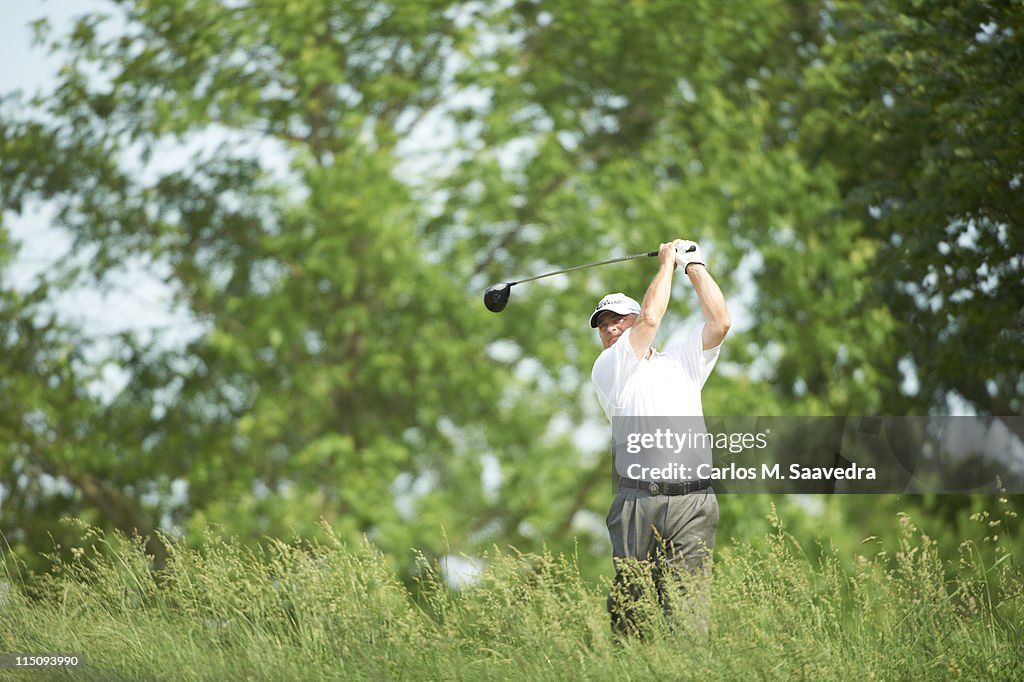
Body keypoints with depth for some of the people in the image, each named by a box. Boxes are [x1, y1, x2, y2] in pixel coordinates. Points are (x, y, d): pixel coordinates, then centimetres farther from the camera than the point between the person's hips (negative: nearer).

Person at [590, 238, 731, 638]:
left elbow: (720, 322, 12)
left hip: (693, 503, 2)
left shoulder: (681, 361, 24)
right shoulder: (607, 370, 11)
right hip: (638, 501, -1)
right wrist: (667, 262, 13)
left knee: (687, 607, -8)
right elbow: (651, 318, 1)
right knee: (625, 605, -6)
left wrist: (693, 265, 17)